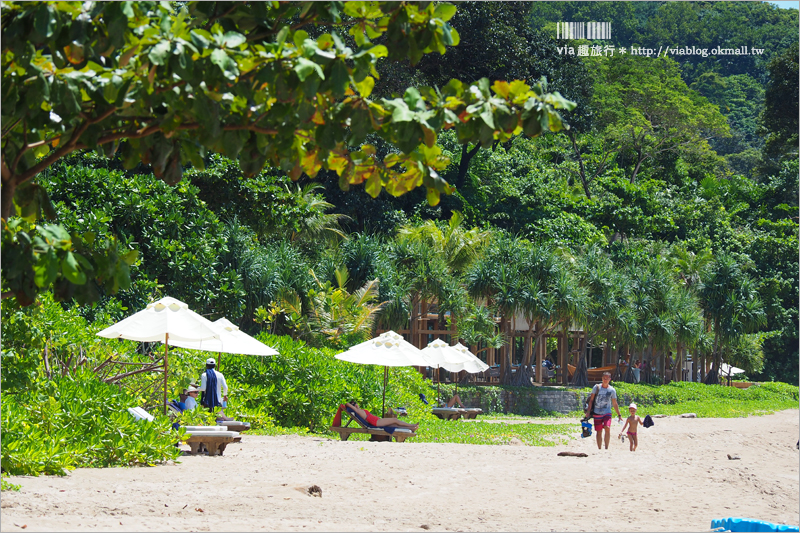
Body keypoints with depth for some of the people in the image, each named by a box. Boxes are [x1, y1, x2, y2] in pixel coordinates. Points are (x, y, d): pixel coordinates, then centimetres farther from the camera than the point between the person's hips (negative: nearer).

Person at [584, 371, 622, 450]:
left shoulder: (612, 390, 2)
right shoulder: (596, 387, 2)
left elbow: (615, 404, 9)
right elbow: (591, 400, 5)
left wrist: (619, 415, 8)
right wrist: (588, 411, -2)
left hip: (607, 413, -1)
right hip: (596, 413, 1)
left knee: (607, 428, -22)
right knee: (599, 432, 6)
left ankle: (606, 448, -18)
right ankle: (599, 449, 18)